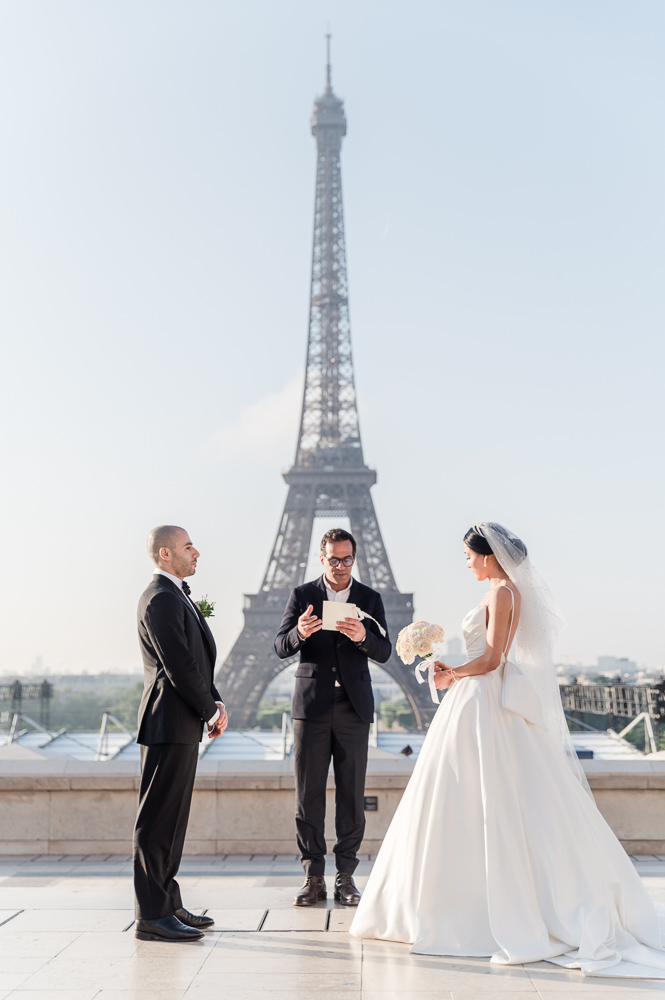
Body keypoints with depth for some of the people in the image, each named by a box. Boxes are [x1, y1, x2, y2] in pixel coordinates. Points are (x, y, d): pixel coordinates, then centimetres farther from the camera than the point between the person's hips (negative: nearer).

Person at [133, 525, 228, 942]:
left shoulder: (178, 596, 18)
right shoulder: (161, 599, -15)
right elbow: (179, 667, -19)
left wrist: (214, 702, 5)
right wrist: (211, 711, -9)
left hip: (184, 725, 10)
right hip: (170, 724, -10)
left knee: (173, 818, 15)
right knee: (158, 819, -5)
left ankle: (168, 903, 23)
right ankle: (151, 917, 1)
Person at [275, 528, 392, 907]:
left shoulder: (370, 599, 6)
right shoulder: (302, 596, 4)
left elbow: (384, 652, -2)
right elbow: (281, 648, -3)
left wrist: (362, 636, -24)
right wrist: (299, 633, -26)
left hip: (353, 708, 0)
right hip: (312, 706, 0)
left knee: (352, 794, 2)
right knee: (308, 795, 2)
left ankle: (346, 876, 11)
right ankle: (314, 878, 10)